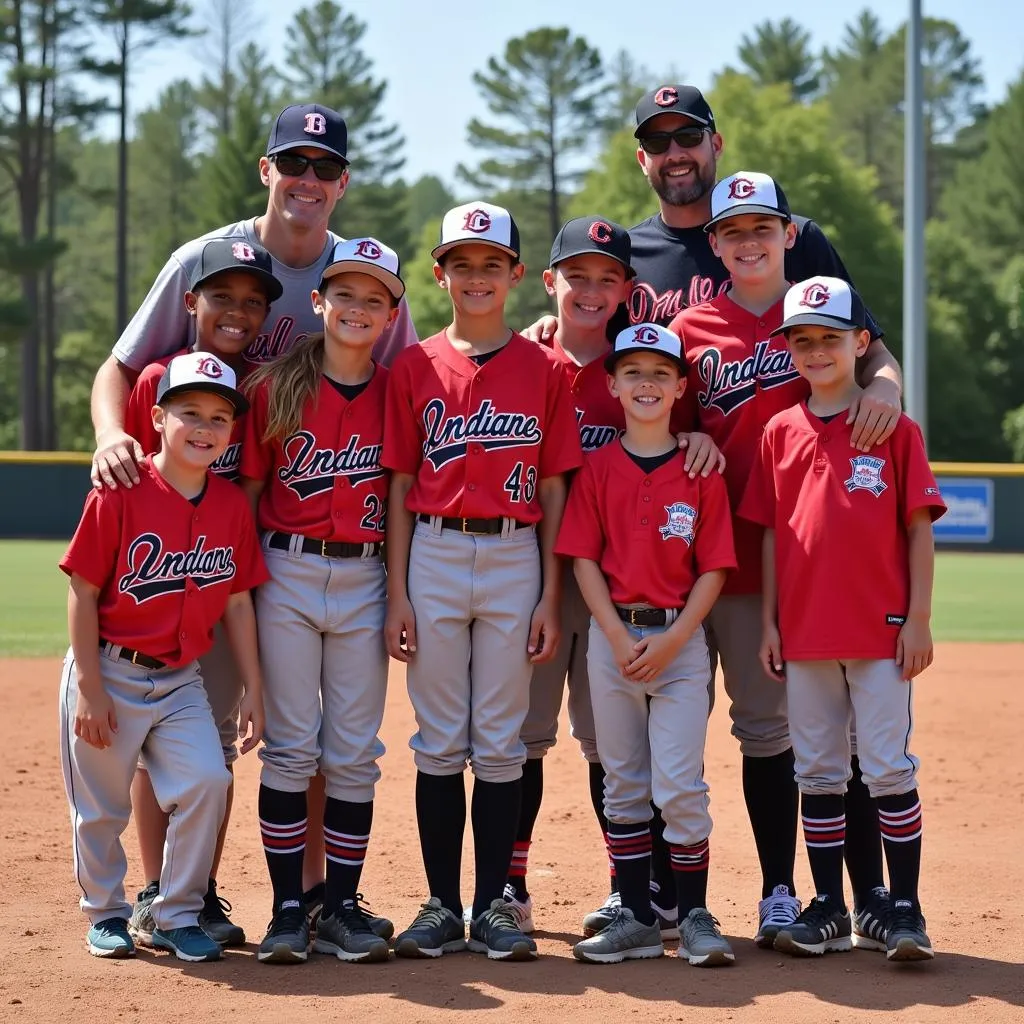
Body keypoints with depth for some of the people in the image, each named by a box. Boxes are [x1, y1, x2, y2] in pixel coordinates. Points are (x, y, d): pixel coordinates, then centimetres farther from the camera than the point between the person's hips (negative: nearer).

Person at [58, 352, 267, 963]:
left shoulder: (233, 505, -1)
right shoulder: (120, 493, -14)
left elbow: (239, 603, 5)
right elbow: (83, 594, -12)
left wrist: (254, 690, 4)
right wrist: (90, 688, -14)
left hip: (181, 679, 3)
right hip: (109, 673, -3)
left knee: (206, 781, -12)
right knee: (101, 805, 5)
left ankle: (178, 917, 5)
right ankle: (106, 914, 28)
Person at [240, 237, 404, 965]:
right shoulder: (276, 387, -1)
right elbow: (248, 489, 2)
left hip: (365, 582, 1)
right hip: (287, 573, -1)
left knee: (355, 753, 4)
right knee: (290, 748, 1)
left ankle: (343, 906, 11)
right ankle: (288, 909, 6)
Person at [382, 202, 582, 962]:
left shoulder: (544, 370, 4)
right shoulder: (415, 367, 5)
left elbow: (553, 489, 4)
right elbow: (400, 486, 5)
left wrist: (550, 596, -1)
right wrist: (397, 594, -1)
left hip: (514, 558, 0)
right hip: (435, 556, 0)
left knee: (501, 742, 3)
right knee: (440, 742, 4)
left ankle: (494, 905, 10)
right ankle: (442, 905, 10)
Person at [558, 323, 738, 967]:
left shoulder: (700, 470, 1)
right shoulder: (599, 467, 4)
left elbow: (714, 568, -1)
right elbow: (584, 558, 1)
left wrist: (672, 640, -12)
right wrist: (618, 636, -11)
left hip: (680, 637, -2)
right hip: (612, 635, 2)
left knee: (680, 785, -6)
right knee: (624, 785, 7)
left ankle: (695, 918, 3)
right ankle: (636, 919, 14)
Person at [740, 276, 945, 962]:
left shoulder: (896, 431, -1)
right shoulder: (781, 433, 8)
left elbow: (919, 530, -2)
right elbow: (771, 533, 10)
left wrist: (919, 619, -7)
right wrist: (770, 621, 6)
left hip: (880, 631, -3)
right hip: (805, 634, 3)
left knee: (890, 770, -2)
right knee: (818, 773, 9)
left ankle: (906, 911, 5)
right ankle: (828, 909, 16)